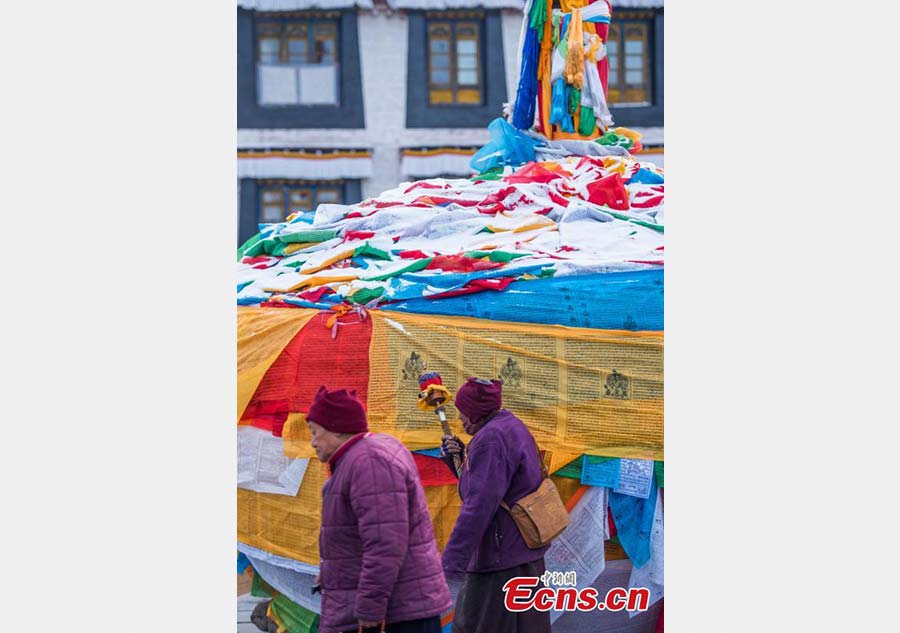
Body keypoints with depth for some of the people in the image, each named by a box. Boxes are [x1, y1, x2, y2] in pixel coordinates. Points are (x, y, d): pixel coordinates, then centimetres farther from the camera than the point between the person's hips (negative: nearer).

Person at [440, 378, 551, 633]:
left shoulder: (490, 439, -19)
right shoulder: (512, 426, 13)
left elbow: (478, 506, -26)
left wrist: (451, 562, -28)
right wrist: (464, 455, 10)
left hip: (502, 557, -11)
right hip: (524, 550, 11)